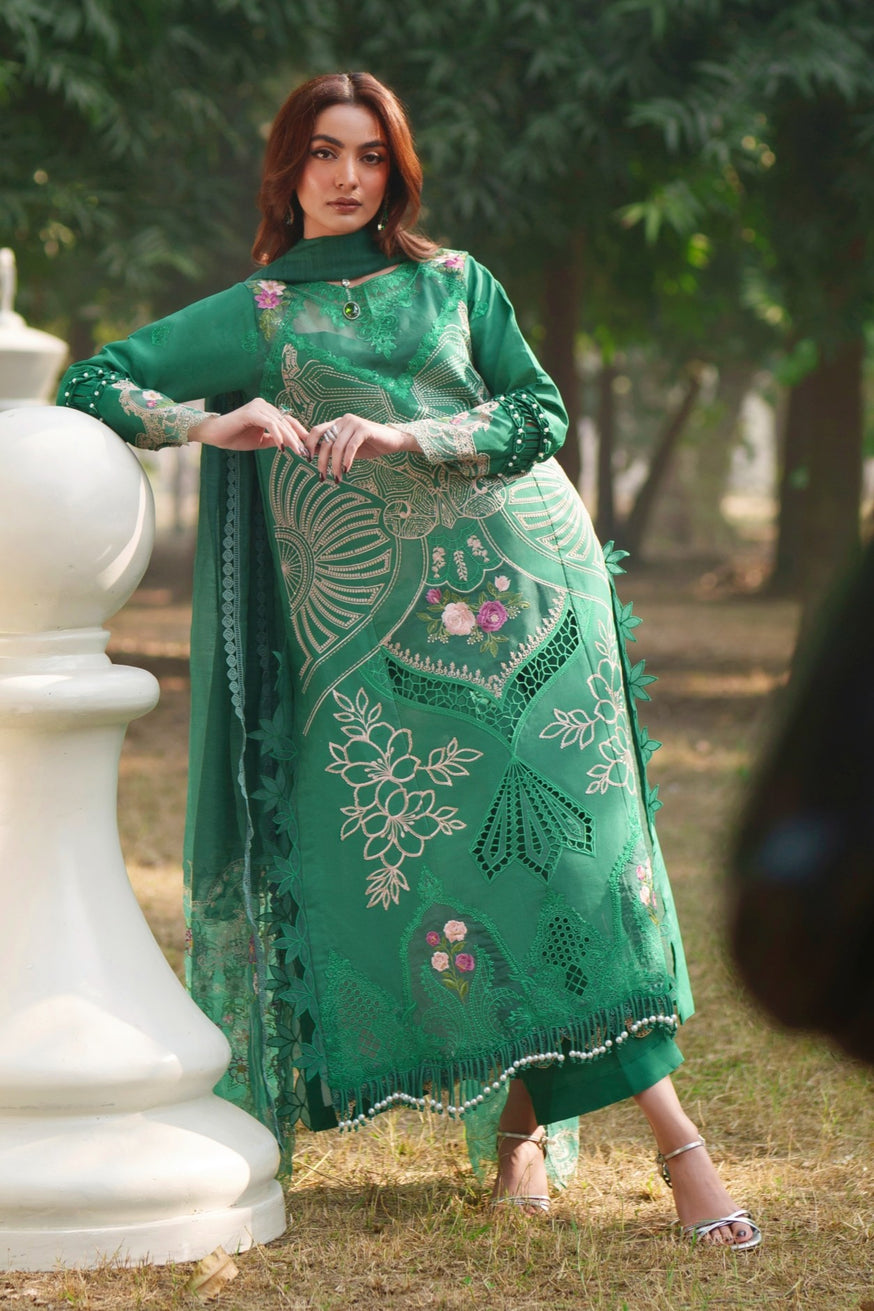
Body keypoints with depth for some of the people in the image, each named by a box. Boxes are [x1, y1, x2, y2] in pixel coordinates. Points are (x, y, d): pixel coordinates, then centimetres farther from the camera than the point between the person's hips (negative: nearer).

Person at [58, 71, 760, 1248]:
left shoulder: (453, 283, 16)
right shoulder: (257, 316, 14)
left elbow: (540, 415, 5)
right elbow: (92, 386, 10)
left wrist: (401, 437, -10)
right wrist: (209, 425, -7)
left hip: (522, 583, 0)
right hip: (372, 617, 0)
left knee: (568, 832, -10)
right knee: (413, 852, -9)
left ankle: (670, 1128, -14)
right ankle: (521, 1122, -1)